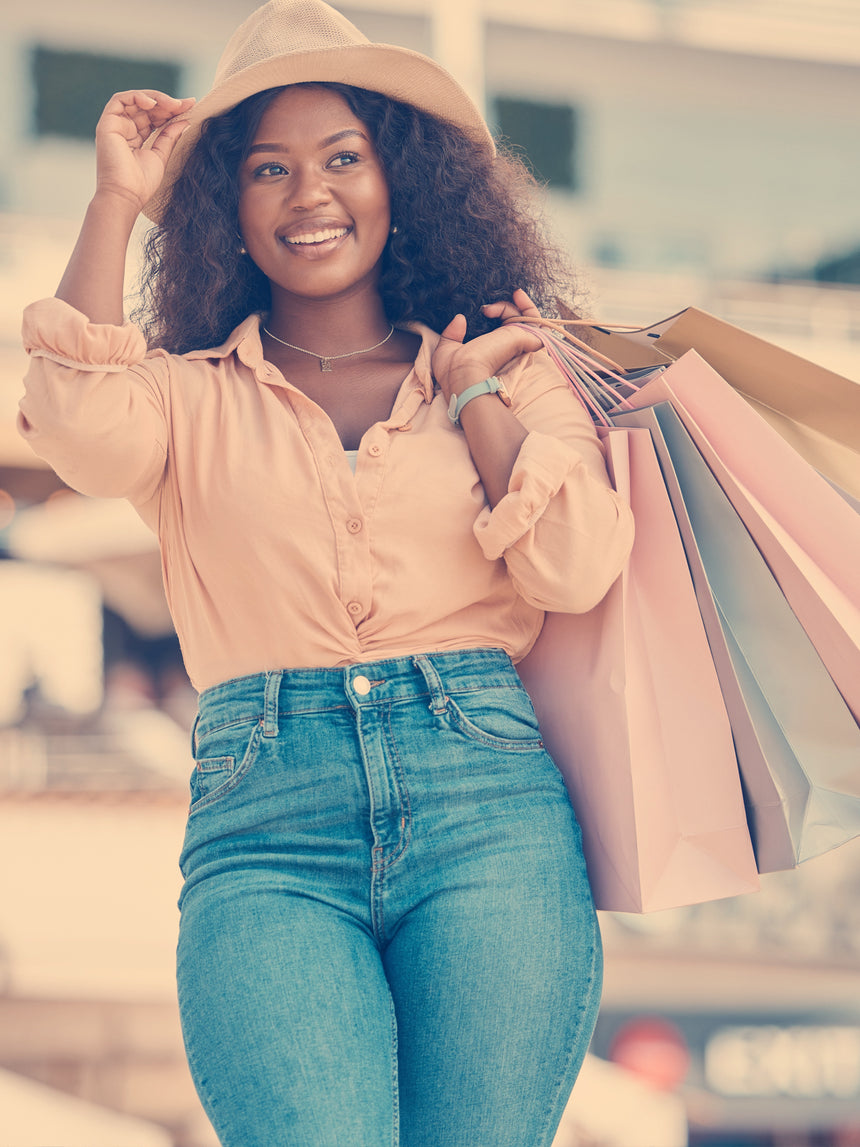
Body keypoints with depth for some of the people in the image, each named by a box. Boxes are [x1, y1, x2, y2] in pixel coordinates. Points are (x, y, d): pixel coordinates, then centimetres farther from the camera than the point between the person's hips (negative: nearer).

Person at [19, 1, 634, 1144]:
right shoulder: (192, 396, 15)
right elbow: (83, 433, -8)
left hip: (491, 804, 1)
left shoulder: (513, 374, 18)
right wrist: (117, 202, 3)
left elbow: (575, 571, 4)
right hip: (267, 832, -1)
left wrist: (471, 389, 9)